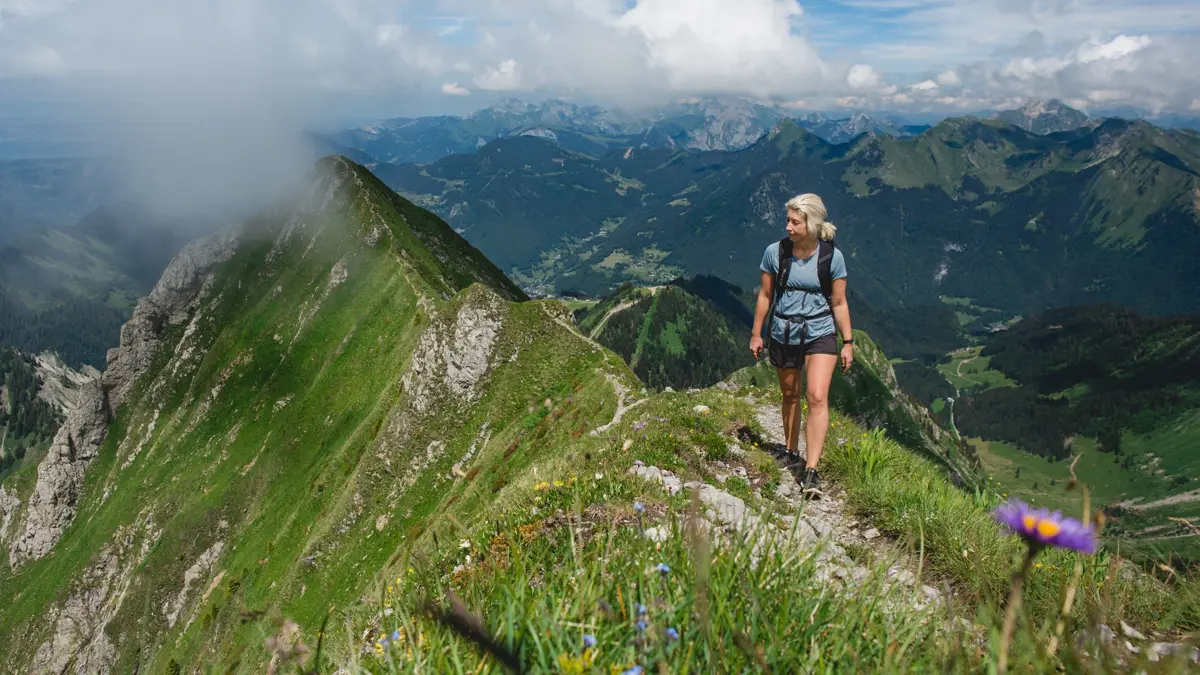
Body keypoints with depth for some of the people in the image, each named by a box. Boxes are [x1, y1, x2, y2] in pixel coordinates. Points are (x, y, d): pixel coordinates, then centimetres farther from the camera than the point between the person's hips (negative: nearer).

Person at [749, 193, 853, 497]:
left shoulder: (832, 256, -9)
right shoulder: (775, 252, -6)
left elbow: (839, 303, -1)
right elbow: (765, 295, 4)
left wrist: (847, 342, 0)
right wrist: (756, 334, 8)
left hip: (820, 334, -2)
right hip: (783, 334, 2)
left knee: (817, 397, -15)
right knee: (790, 396, 15)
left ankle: (811, 471, -14)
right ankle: (791, 452, 35)